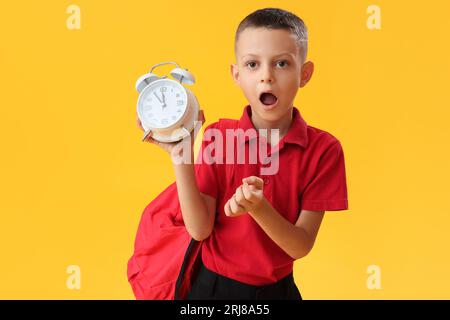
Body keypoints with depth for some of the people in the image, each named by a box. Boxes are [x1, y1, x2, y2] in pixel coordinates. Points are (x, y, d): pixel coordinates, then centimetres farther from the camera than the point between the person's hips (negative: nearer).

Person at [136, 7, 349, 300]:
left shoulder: (323, 149, -14)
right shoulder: (217, 136, -9)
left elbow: (301, 247, -15)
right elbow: (200, 229, -13)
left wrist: (258, 208, -31)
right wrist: (180, 156, -22)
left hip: (275, 289, -1)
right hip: (213, 285, 1)